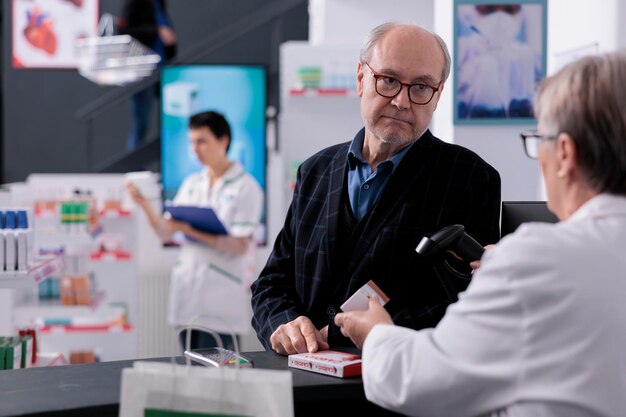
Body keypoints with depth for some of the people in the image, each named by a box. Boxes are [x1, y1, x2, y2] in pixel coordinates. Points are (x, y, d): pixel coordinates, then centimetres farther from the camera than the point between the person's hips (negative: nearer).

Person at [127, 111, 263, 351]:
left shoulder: (246, 187, -3)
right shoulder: (191, 184, 14)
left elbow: (240, 246, -11)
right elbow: (166, 233, 10)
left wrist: (193, 231, -20)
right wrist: (144, 205, -7)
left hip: (220, 302, -5)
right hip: (187, 295, 5)